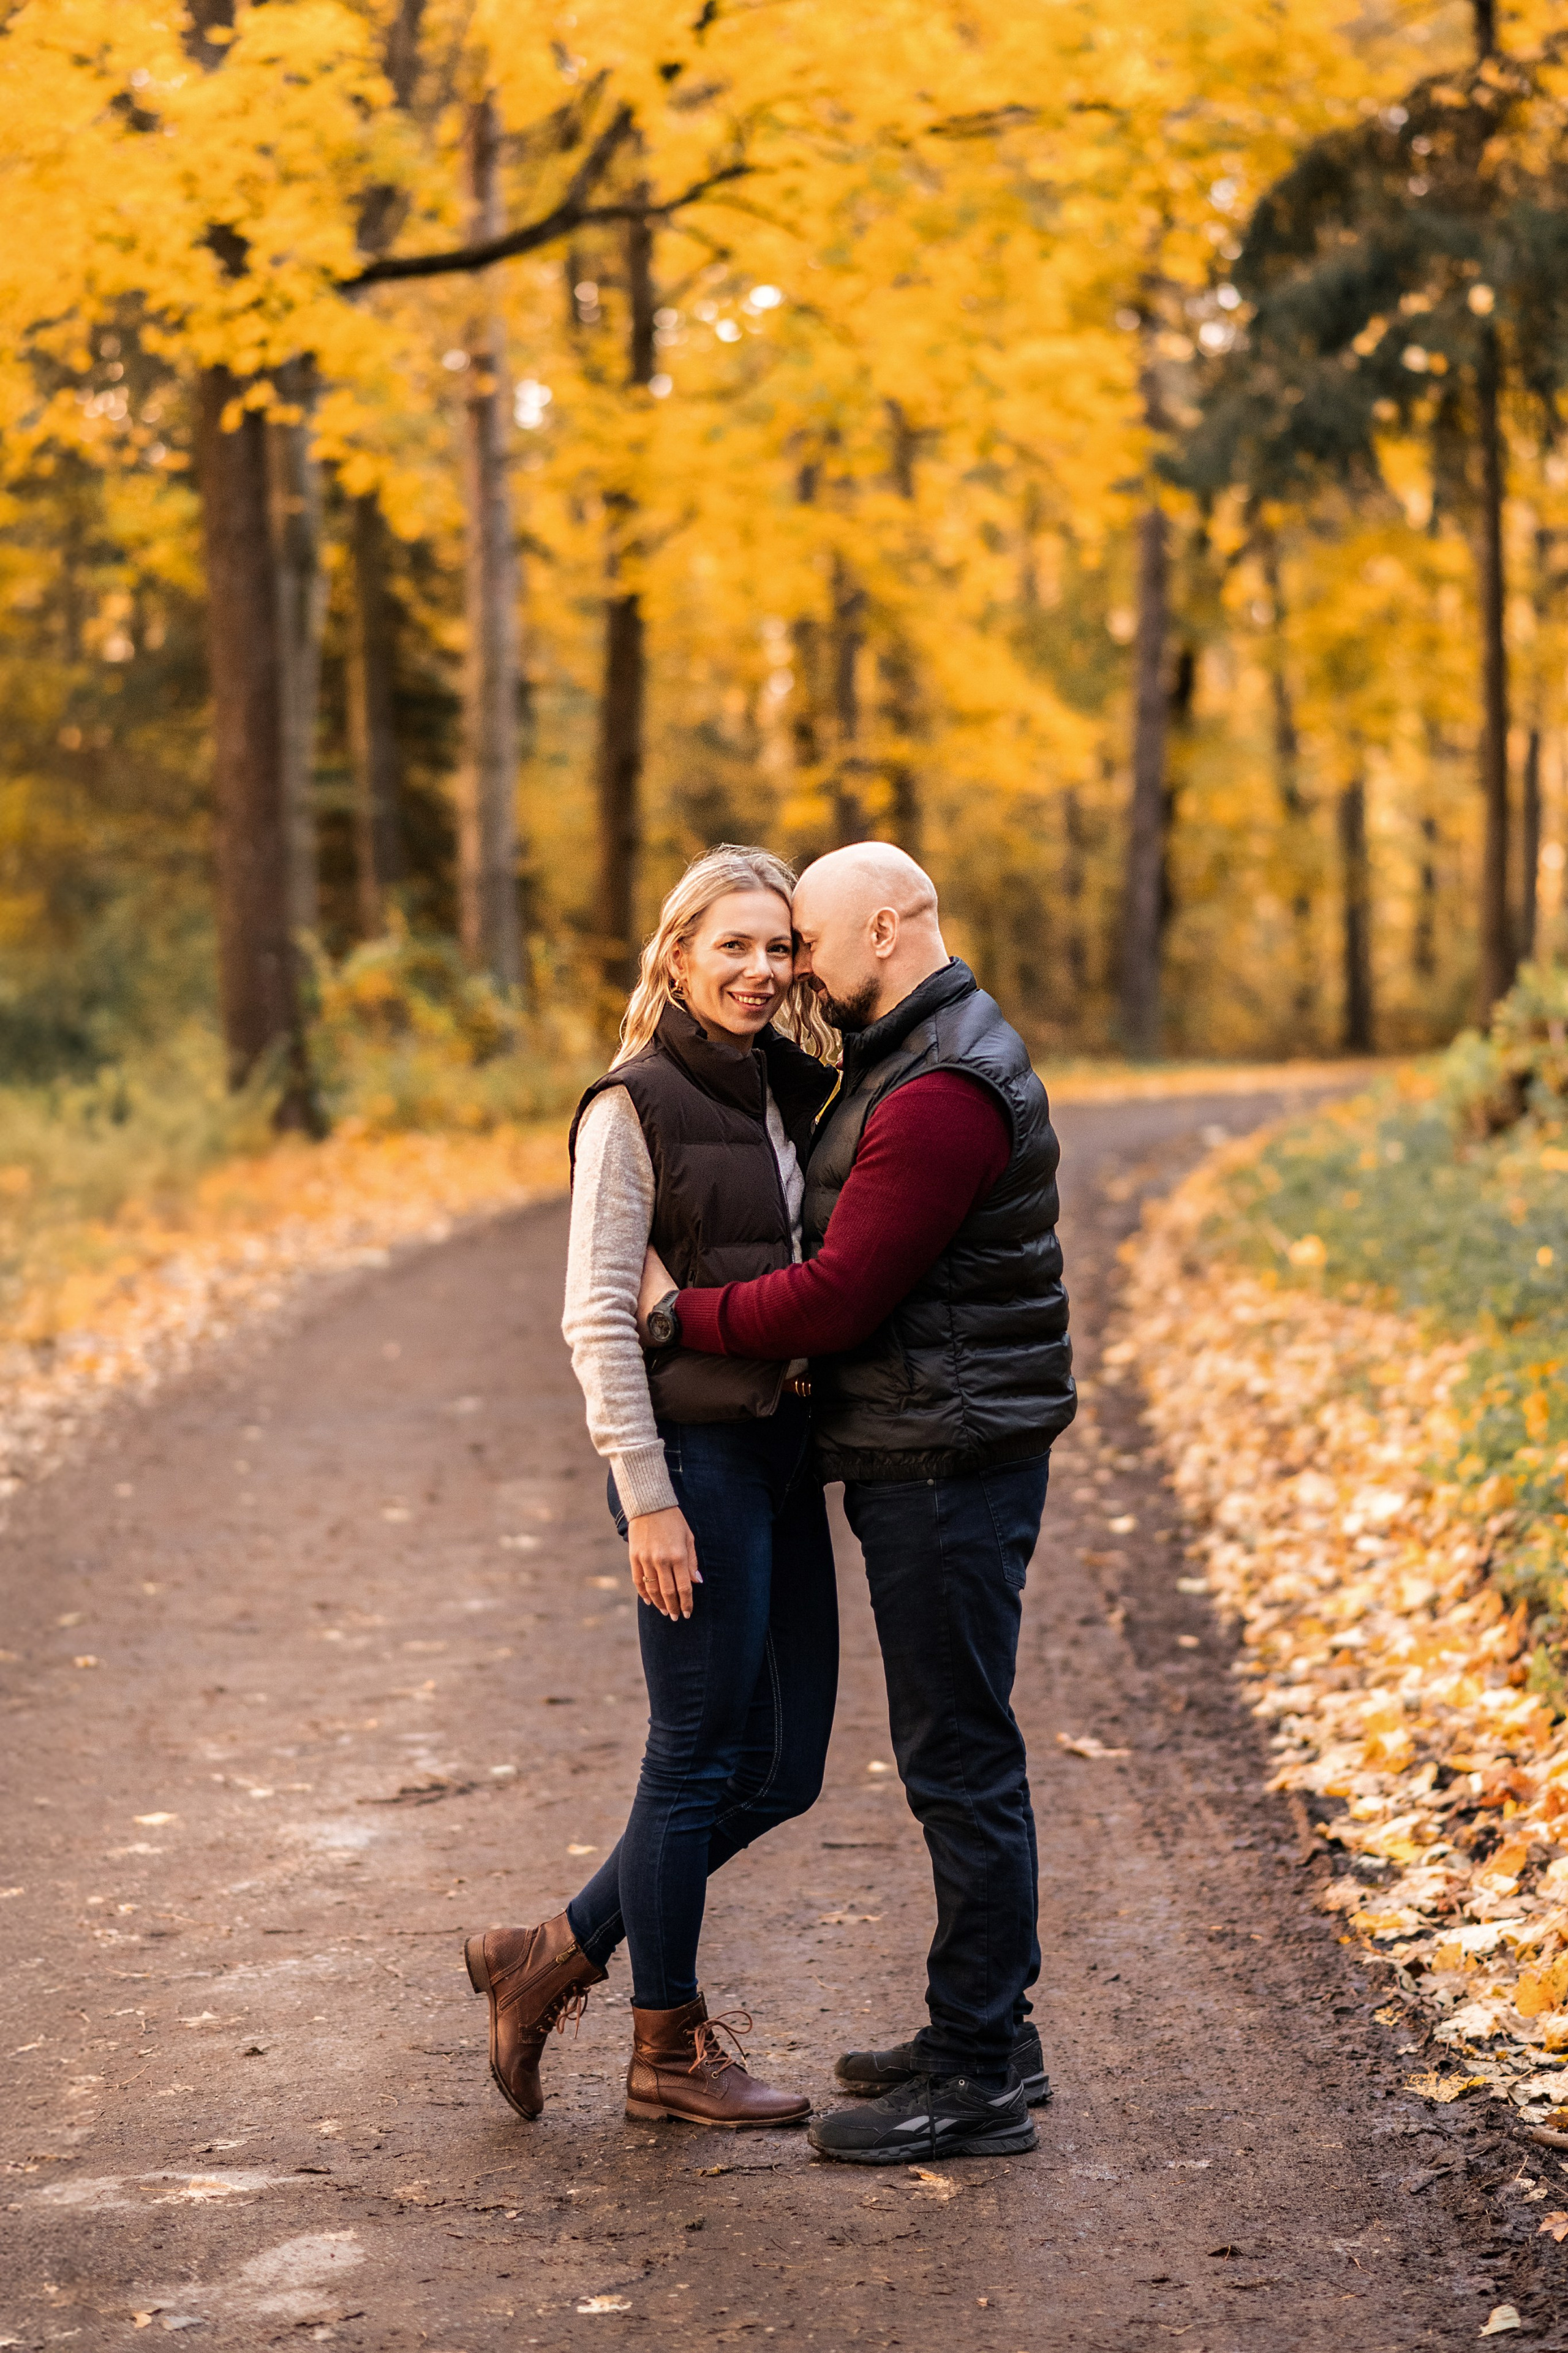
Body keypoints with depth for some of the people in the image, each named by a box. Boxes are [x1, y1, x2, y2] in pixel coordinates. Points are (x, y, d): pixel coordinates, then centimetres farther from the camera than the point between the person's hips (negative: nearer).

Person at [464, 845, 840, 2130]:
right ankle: (668, 2050, 17)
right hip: (694, 1455, -8)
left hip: (782, 1453, 8)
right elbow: (597, 1313, -14)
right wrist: (648, 1495, -17)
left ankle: (555, 1955, 23)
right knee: (704, 1757, 1)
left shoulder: (780, 1097, 13)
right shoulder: (634, 1105, -10)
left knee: (784, 1766, 10)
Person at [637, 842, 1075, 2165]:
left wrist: (678, 1314, -9)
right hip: (929, 1460, 11)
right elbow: (859, 1269, 23)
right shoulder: (906, 1063, 16)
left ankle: (979, 2082, -1)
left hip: (951, 1469, -11)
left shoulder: (943, 1094, -19)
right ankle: (985, 2032, 25)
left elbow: (836, 1300, -22)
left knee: (961, 1762, -6)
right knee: (954, 1757, 16)